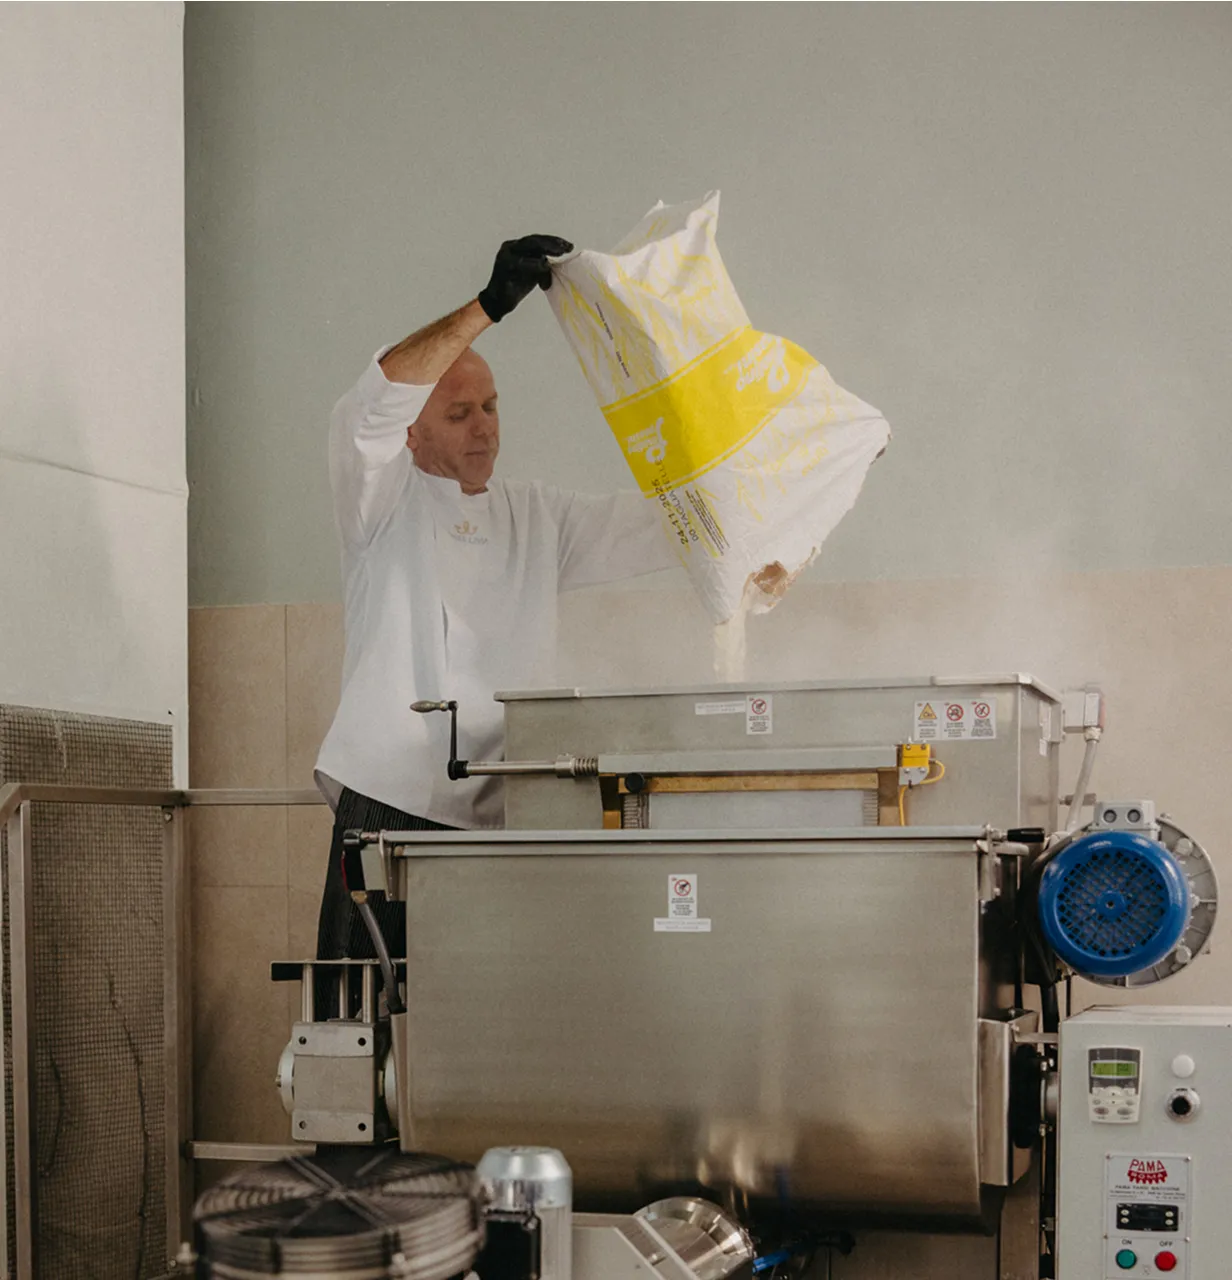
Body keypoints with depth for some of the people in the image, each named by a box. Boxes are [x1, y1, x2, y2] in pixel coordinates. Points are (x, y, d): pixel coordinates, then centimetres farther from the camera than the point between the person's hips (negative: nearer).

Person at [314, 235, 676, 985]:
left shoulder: (538, 518, 20)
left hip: (499, 821, 4)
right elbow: (373, 405, -12)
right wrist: (490, 305, -19)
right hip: (391, 808, -4)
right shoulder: (386, 504, 7)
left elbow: (660, 526, 16)